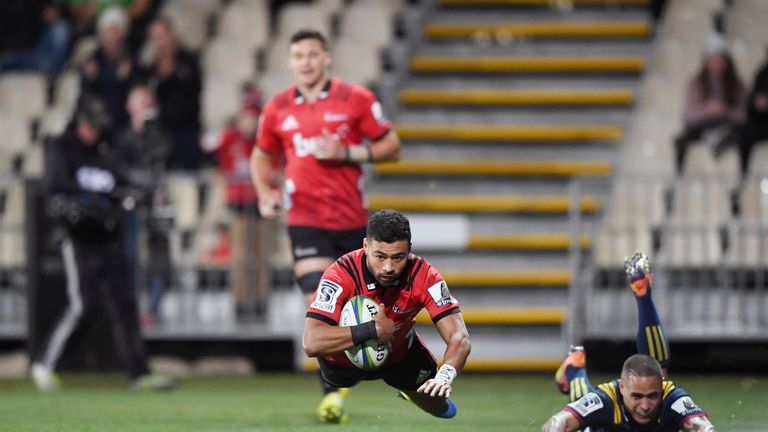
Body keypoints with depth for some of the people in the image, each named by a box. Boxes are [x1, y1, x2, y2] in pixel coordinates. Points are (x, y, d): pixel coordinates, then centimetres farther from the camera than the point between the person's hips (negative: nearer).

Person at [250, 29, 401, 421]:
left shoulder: (356, 99, -1)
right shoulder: (277, 108, 6)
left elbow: (391, 147, 1)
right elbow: (262, 156, 21)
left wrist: (347, 153, -14)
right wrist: (265, 194, 3)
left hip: (353, 219, 0)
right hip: (306, 222, 0)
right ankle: (332, 393, -10)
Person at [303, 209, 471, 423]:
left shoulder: (424, 276, -32)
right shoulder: (340, 275, -40)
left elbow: (460, 338, -37)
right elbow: (312, 343, -50)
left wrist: (444, 376, -58)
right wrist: (373, 330, -50)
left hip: (399, 353, 2)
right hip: (343, 360, -2)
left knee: (442, 408, 8)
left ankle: (408, 390, 45)